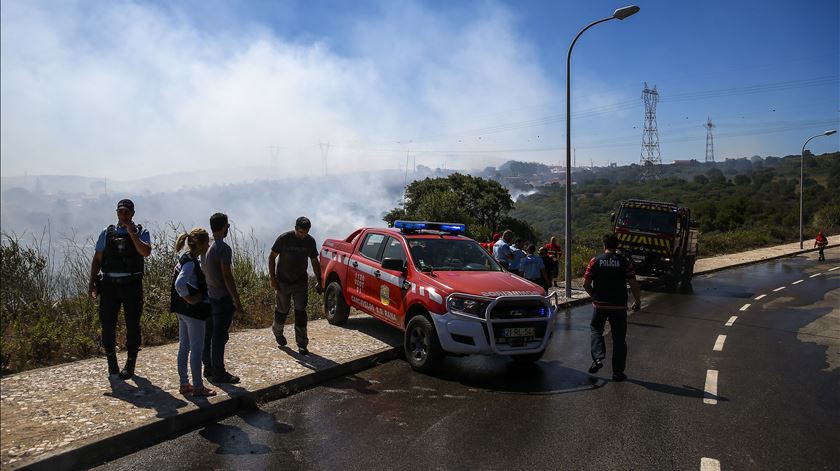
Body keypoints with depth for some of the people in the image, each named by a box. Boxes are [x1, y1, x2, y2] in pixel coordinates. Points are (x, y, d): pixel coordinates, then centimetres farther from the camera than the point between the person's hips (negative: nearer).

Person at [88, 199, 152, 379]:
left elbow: (146, 252, -16)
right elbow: (97, 259, 11)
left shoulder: (141, 232, 3)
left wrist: (132, 233, -16)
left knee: (133, 325, 3)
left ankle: (130, 364, 14)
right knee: (107, 323, 3)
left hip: (132, 284, -2)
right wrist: (92, 282, 4)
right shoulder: (107, 233, 9)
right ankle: (111, 360, 22)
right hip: (109, 283, 2)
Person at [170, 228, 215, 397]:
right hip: (193, 311, -10)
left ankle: (184, 384, 25)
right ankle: (198, 387, 9)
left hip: (183, 311, 10)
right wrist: (189, 299, -22)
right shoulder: (190, 263, -21)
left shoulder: (186, 258, 9)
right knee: (197, 349, 0)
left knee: (184, 347, 15)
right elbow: (179, 284, -35)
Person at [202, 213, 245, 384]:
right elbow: (227, 277, -22)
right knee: (220, 336, -1)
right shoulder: (224, 248, -19)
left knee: (208, 333, 15)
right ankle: (218, 372, 7)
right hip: (222, 298, -9)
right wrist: (237, 302, -17)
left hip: (209, 296, 9)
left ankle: (208, 367, 26)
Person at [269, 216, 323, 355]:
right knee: (283, 310, 10)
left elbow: (315, 262, 7)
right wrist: (272, 278, -11)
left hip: (301, 281, 2)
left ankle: (302, 344, 1)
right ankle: (277, 332, 39)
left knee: (301, 311, -3)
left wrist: (319, 281, 5)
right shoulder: (284, 238, -14)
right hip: (283, 281, -2)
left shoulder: (310, 241, -3)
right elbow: (271, 257, -6)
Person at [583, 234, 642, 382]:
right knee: (619, 338, 9)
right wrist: (638, 302, 7)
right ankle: (618, 372, 13)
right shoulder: (625, 263, -4)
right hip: (619, 306, 0)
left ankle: (598, 358, 0)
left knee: (596, 329, 21)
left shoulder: (595, 261, -3)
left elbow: (586, 283, -3)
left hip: (600, 304, 0)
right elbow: (634, 285, -7)